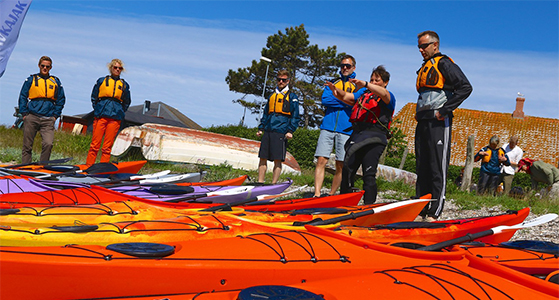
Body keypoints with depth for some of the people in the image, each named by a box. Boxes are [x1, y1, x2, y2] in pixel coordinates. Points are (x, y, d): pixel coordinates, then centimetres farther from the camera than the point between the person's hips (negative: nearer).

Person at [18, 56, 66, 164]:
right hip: (31, 118, 0)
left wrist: (55, 115, 6)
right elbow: (22, 97, 10)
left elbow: (61, 100, 16)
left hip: (48, 120, 0)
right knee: (27, 146, 3)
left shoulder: (56, 82, 13)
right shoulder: (31, 80, 10)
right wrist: (24, 113, 1)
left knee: (48, 144, -17)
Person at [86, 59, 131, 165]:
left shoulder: (125, 85, 15)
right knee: (95, 144, -4)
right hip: (100, 116, -1)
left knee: (107, 147, -1)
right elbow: (93, 97, 15)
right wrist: (97, 109, 5)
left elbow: (127, 103, 20)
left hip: (115, 119, 1)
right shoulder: (101, 81, 12)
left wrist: (120, 112, 8)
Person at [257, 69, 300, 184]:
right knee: (263, 158, 2)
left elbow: (295, 116, 2)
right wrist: (261, 128, 14)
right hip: (268, 132, 5)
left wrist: (290, 131, -9)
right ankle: (260, 183, 7)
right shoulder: (272, 96, 21)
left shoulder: (292, 97, 7)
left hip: (281, 133, -5)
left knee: (277, 160, -5)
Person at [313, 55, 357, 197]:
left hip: (345, 130, -1)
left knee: (341, 166, -2)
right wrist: (345, 101, -5)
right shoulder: (332, 83, 18)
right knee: (321, 161, -8)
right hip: (328, 127, 1)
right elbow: (325, 99, 0)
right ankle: (317, 194, -7)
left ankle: (331, 195, 8)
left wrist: (336, 100, -10)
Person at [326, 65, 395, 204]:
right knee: (347, 168, 1)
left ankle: (369, 205, -7)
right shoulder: (363, 93, 26)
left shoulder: (389, 97, 8)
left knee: (369, 174, -10)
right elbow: (346, 97, 14)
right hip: (357, 135, 5)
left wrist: (365, 84, -33)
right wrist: (335, 90, -9)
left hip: (374, 137, -5)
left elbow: (383, 94, -16)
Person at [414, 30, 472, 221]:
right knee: (422, 168, 8)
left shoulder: (444, 63, -4)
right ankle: (420, 211, 12)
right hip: (423, 123, 9)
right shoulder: (424, 68, 23)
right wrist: (419, 113, 16)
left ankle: (434, 214, -6)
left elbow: (465, 88, -15)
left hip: (438, 123, -9)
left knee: (437, 169, -7)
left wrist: (444, 110, -17)